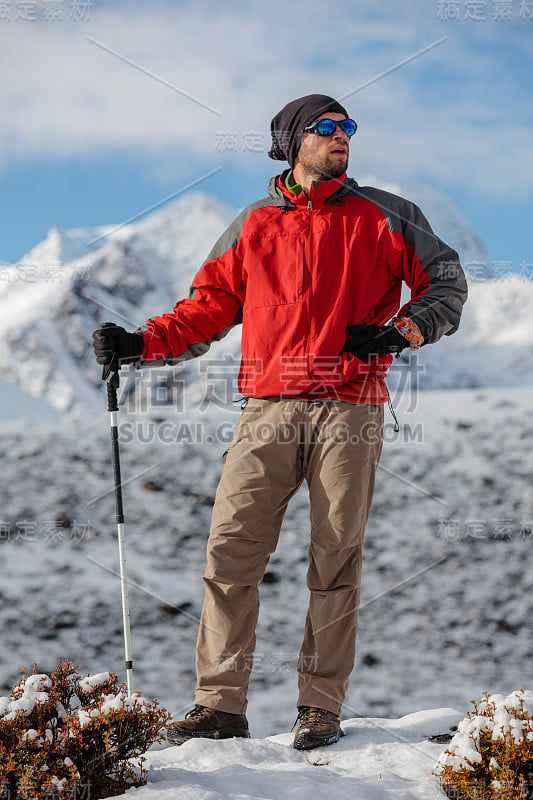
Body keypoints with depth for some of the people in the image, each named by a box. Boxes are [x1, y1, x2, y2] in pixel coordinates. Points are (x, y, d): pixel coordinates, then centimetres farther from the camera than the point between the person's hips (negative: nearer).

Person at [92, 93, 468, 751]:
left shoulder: (382, 217, 10)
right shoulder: (253, 227, 15)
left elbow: (445, 281, 13)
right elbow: (207, 310, 16)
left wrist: (403, 330, -4)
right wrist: (142, 343, 2)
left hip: (350, 410, -1)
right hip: (271, 411, 1)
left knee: (336, 562, 0)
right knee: (230, 552, -7)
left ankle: (321, 708, 8)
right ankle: (221, 703, -2)